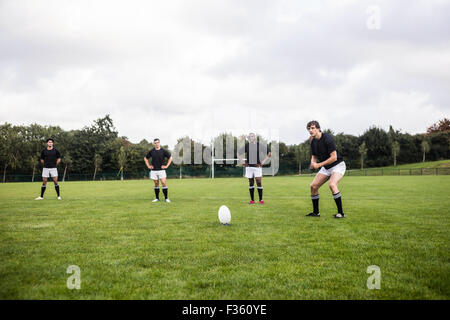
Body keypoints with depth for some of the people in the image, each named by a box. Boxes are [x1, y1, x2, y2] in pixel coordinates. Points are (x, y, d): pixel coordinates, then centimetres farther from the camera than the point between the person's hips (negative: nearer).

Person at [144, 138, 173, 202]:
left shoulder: (163, 151, -2)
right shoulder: (151, 151, 5)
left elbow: (170, 158, 5)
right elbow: (145, 158, 18)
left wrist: (166, 166, -2)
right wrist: (148, 166, 8)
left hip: (161, 170, -2)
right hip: (153, 170, 2)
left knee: (164, 183, -10)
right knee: (156, 184, 7)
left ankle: (166, 198, -5)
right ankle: (157, 198, 15)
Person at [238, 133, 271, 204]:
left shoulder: (259, 145, 1)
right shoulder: (246, 146, 6)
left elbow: (268, 152, 8)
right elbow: (239, 154, 17)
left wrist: (263, 161, 3)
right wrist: (242, 161, 7)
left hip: (257, 166, -2)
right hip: (249, 166, 2)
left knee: (259, 182, -8)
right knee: (251, 183, 5)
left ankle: (261, 199, -1)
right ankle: (252, 200, 11)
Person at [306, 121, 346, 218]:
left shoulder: (327, 138, -23)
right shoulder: (313, 142, 2)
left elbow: (334, 158, -26)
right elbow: (314, 156, 13)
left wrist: (319, 165, -23)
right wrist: (313, 163, -11)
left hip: (338, 165, -8)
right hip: (326, 167, 8)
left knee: (332, 184, -31)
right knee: (313, 186, 1)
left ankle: (341, 213, -23)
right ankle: (316, 212, 15)